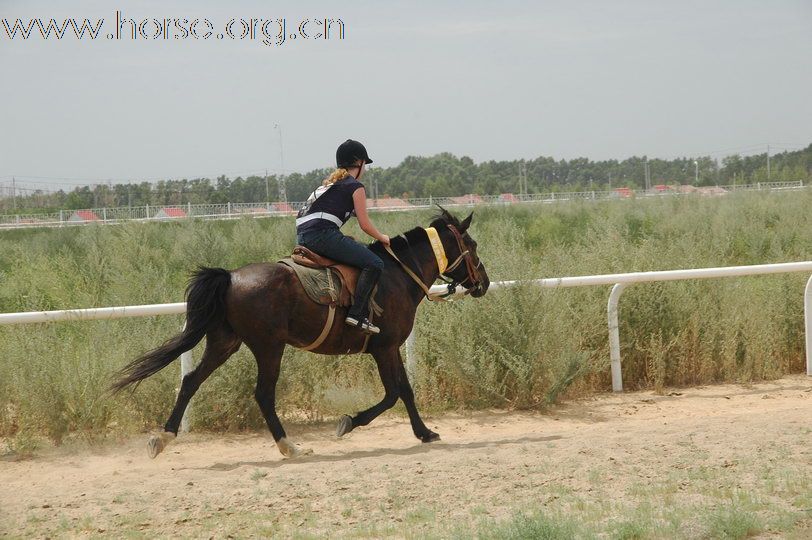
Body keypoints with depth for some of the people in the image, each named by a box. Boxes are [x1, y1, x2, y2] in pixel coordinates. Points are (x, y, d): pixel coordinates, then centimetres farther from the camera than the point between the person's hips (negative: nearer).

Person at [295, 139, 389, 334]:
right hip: (323, 234, -9)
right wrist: (382, 238, 19)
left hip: (303, 236, 9)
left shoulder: (330, 183, 28)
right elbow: (365, 225, 2)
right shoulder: (356, 186, 3)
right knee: (374, 263, -10)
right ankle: (357, 313, -21)